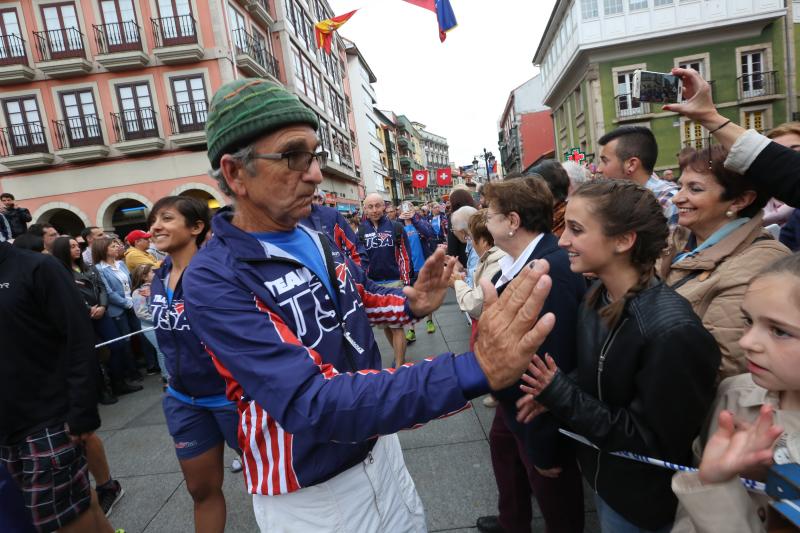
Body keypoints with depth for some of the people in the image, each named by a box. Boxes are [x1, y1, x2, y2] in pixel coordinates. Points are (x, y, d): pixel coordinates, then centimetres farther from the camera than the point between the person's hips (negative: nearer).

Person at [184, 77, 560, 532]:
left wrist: (411, 303, -8)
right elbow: (311, 404, -35)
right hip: (309, 493, -5)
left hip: (379, 447, 6)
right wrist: (474, 371, -45)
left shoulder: (320, 242, -4)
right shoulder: (214, 281, -26)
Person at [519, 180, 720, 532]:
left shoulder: (673, 331, -32)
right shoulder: (598, 295, -8)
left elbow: (656, 441, -25)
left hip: (641, 502, -6)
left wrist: (560, 396, -27)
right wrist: (553, 391, -13)